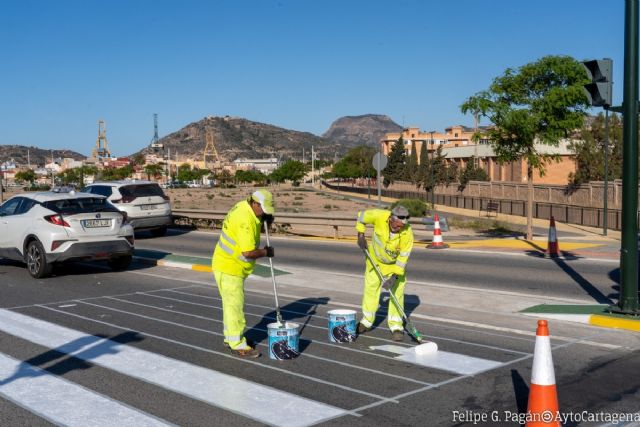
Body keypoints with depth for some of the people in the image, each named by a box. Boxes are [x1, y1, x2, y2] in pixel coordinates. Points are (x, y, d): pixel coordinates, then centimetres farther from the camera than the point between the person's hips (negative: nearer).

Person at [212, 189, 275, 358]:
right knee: (235, 305, -5)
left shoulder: (244, 206, 2)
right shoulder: (245, 220, -27)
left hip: (234, 267, 10)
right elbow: (248, 252, -30)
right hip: (228, 268, -10)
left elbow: (258, 226, 17)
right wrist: (266, 252, -13)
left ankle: (231, 337, 31)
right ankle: (238, 345, 2)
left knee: (232, 303, 19)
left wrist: (266, 221, -5)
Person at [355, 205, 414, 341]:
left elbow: (403, 257, -27)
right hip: (375, 258, 2)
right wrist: (361, 235, -13)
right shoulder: (379, 216, -32)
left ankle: (396, 326, 2)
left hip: (395, 262, -2)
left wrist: (394, 276, -31)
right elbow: (361, 215, -12)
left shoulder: (407, 233, -33)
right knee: (370, 288, 9)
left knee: (397, 292, -8)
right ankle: (366, 322, 25)